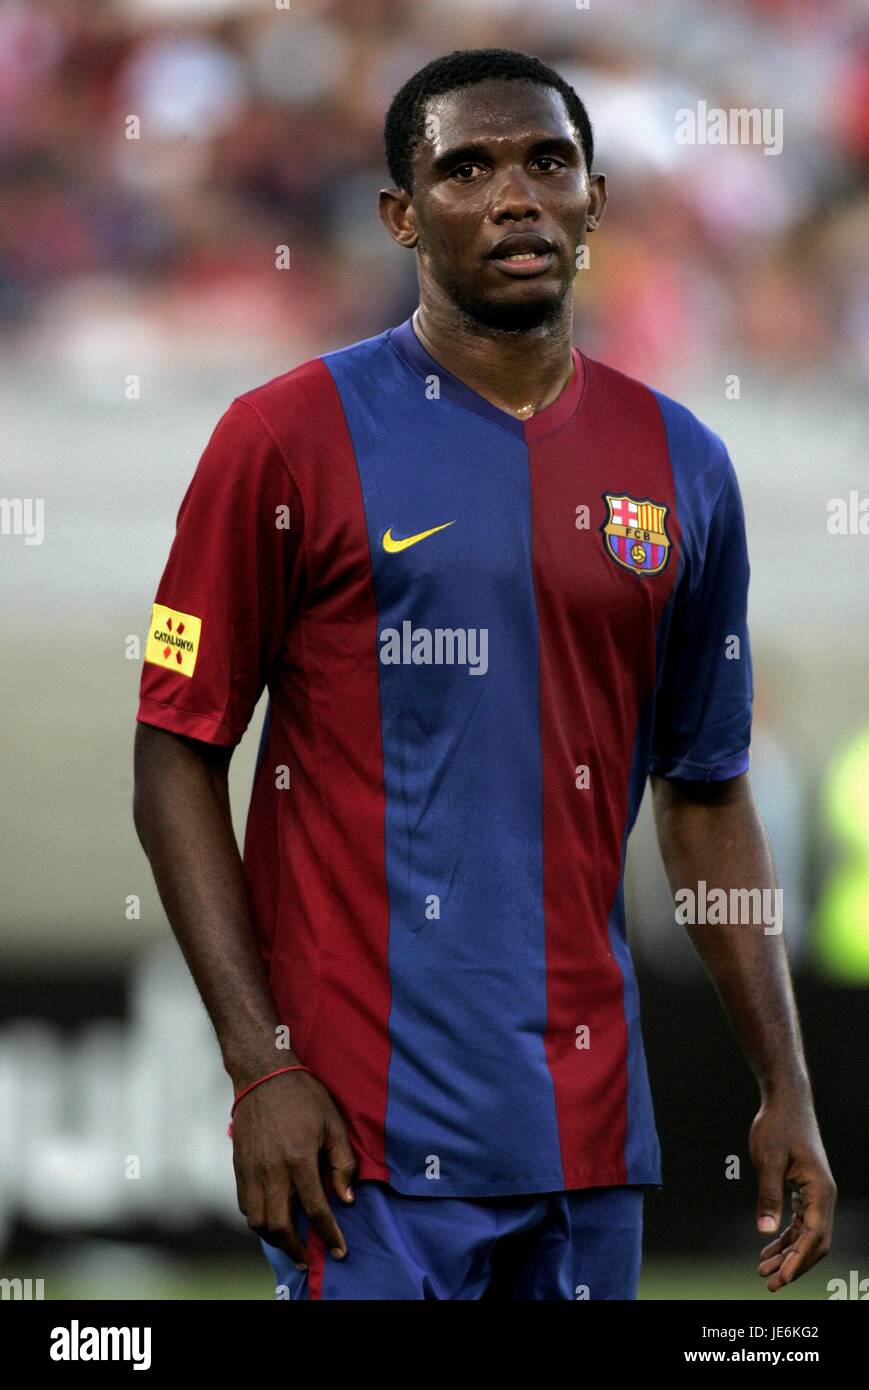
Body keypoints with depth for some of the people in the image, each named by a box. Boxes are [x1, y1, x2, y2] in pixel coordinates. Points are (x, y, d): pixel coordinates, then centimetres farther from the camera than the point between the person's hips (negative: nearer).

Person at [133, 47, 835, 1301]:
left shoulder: (678, 466, 10)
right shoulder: (291, 439, -3)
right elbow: (178, 761, -3)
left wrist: (786, 1090, 10)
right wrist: (261, 1066, -11)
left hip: (591, 1124, 4)